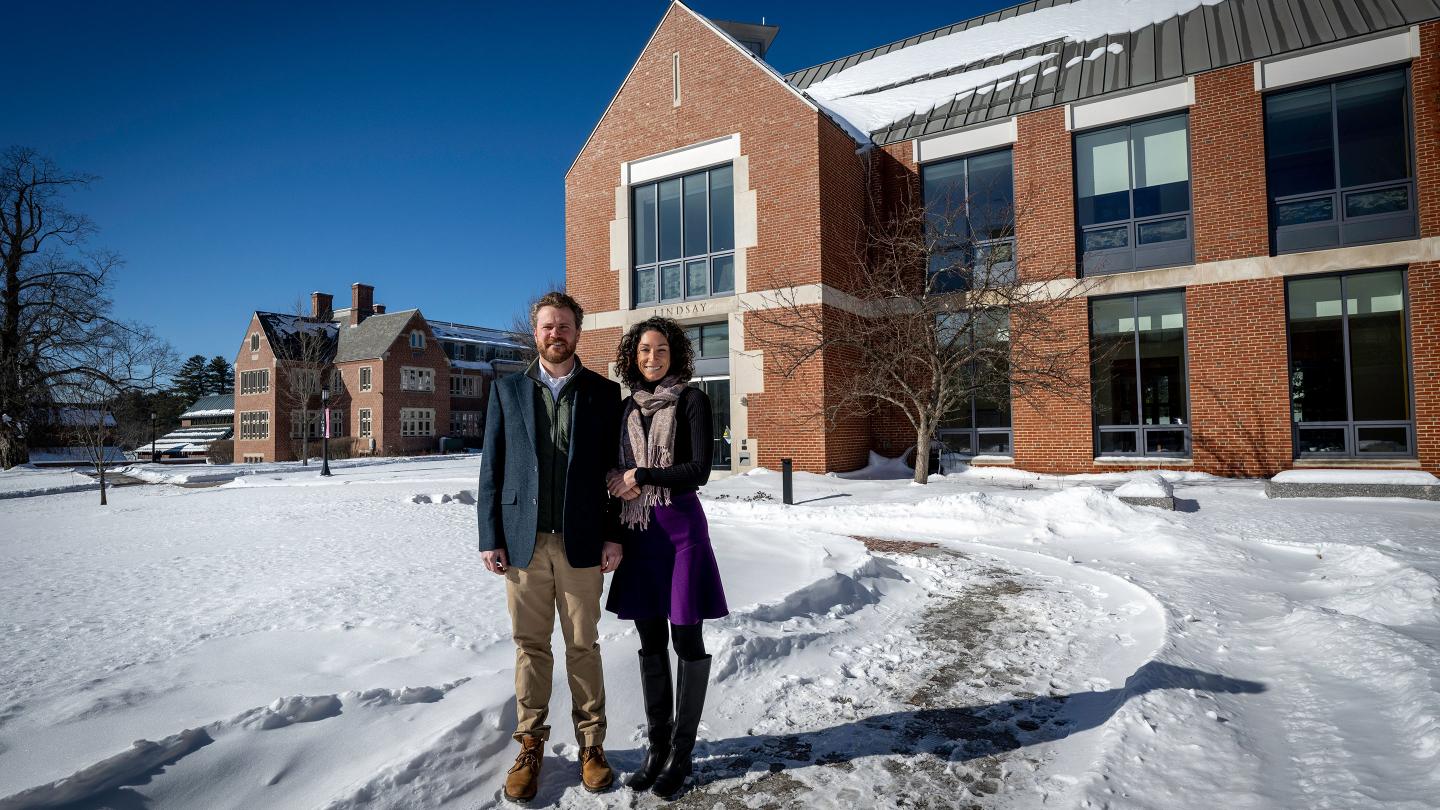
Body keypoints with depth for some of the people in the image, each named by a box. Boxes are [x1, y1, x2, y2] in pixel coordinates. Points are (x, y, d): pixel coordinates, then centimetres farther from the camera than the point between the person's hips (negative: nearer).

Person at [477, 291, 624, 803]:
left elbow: (614, 469, 3)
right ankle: (530, 748, 24)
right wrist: (490, 538, -1)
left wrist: (614, 535, -3)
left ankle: (591, 746, 22)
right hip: (524, 541, 1)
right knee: (530, 646, 10)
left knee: (583, 647, 8)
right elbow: (492, 468, 5)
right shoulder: (508, 390, 8)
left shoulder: (603, 393, 4)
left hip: (581, 543, -1)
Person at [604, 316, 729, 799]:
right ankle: (657, 746, 24)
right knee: (650, 643, 11)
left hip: (681, 528, -5)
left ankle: (682, 753, 16)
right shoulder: (628, 407, 12)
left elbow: (699, 470, -12)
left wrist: (641, 478, -9)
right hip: (639, 532, 5)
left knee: (685, 640, 3)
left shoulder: (691, 400, -4)